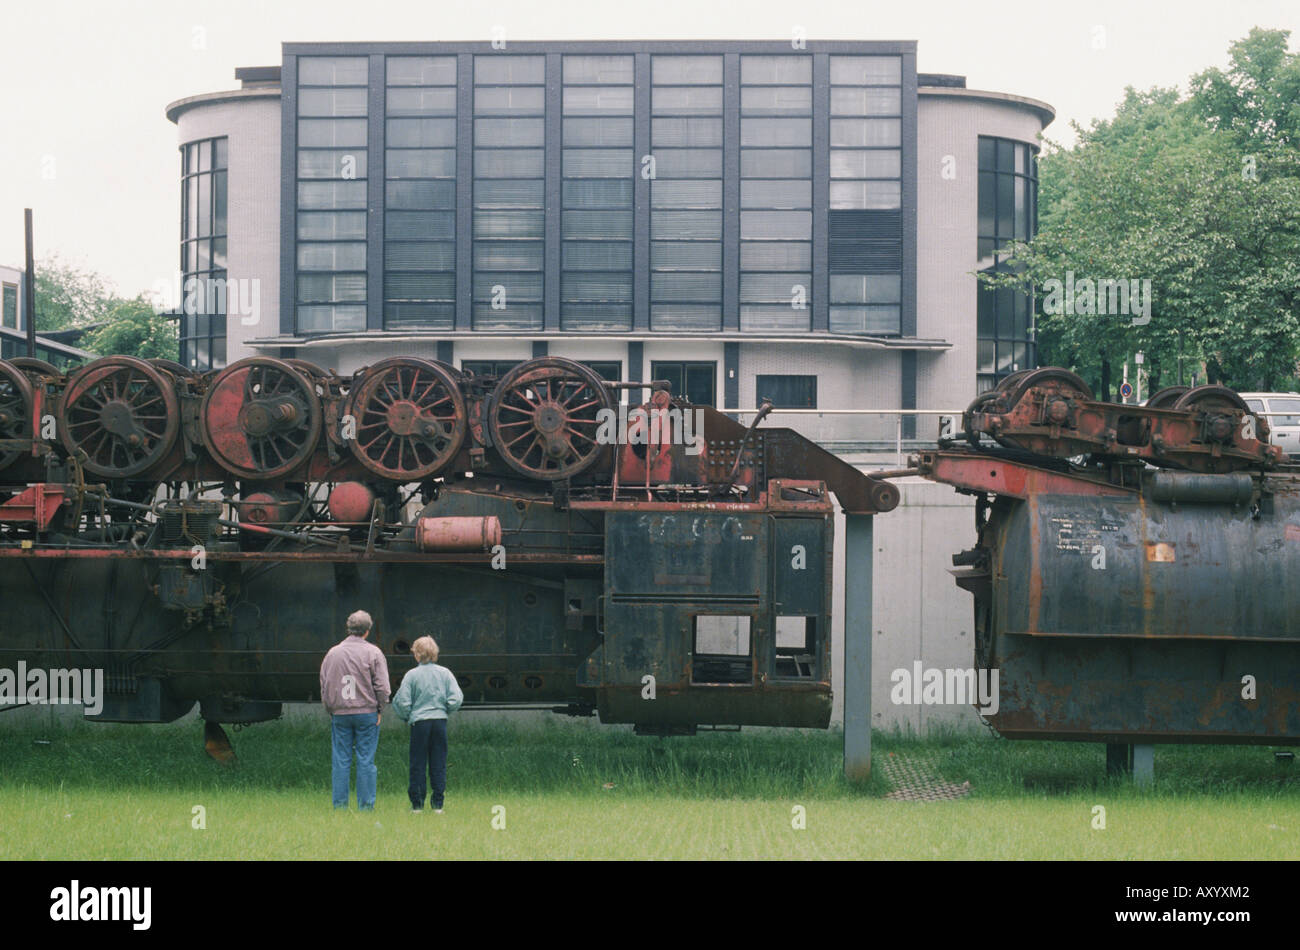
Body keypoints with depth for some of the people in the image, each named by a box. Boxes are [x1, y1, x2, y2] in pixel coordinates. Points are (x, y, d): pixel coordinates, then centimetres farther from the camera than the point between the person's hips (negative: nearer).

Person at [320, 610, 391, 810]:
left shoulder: (333, 653, 5)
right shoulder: (373, 653, -3)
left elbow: (324, 686, 9)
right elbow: (382, 687, -6)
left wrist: (331, 710, 16)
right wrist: (379, 709, 6)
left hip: (339, 713, 2)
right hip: (367, 712, -2)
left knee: (341, 760, 4)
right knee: (366, 760, 0)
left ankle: (340, 804, 4)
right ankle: (366, 805, 0)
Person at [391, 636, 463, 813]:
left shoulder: (411, 675, -5)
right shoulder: (445, 673, 1)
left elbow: (402, 702, -6)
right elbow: (456, 698, -4)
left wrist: (405, 716, 14)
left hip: (419, 721, -2)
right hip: (440, 721, 2)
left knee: (418, 765, 5)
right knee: (438, 765, 7)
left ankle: (417, 804, 5)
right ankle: (438, 804, 5)